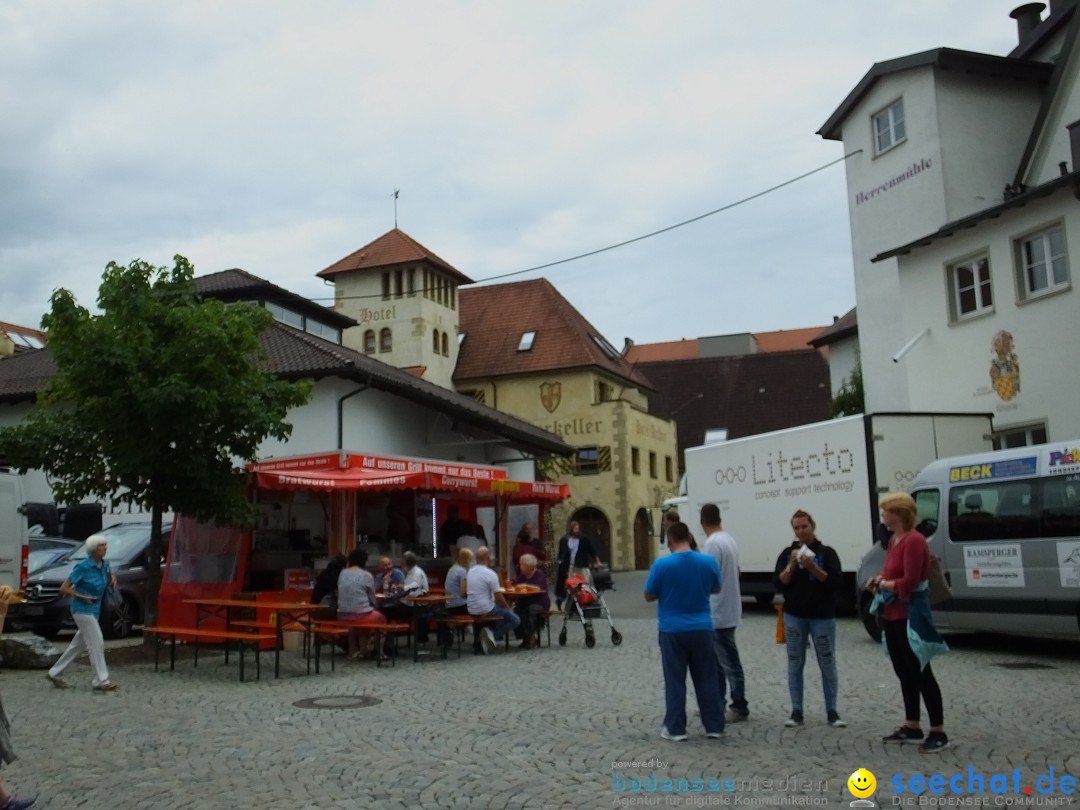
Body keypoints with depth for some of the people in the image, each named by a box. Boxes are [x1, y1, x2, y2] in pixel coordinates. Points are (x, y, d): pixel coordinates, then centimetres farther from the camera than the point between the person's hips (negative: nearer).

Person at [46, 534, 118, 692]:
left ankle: (54, 673, 30)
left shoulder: (104, 565, 3)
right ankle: (101, 681, -3)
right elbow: (64, 588, -15)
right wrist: (83, 597, -20)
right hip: (83, 610, -8)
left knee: (78, 645, 16)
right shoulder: (83, 566, -17)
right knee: (97, 644, -8)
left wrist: (112, 579, 0)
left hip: (94, 610, 8)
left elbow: (109, 580, 23)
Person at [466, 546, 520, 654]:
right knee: (515, 620, 4)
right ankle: (493, 635, -11)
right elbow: (498, 597, -16)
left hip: (471, 610, 8)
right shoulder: (491, 574, -17)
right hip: (486, 610, -8)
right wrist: (508, 607, 6)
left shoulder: (470, 572, 5)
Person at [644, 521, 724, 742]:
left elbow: (649, 596, -3)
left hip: (672, 630, -2)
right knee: (707, 679, 11)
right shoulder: (708, 561, -5)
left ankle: (675, 729, 9)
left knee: (675, 681, 6)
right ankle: (714, 727, 16)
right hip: (702, 629, 2)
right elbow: (716, 589, 11)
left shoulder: (661, 564, -13)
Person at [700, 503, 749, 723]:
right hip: (727, 610, 10)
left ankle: (739, 707, 6)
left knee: (729, 662, -1)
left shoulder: (712, 543, -19)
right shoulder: (729, 540, 10)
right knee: (717, 660, 17)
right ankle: (717, 702, 24)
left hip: (719, 613, -10)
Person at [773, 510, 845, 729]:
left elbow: (837, 583, -11)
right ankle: (796, 711, 13)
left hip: (822, 617, -2)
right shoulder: (787, 553, 5)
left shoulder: (826, 552, -2)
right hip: (794, 617, 2)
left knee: (827, 664, 4)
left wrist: (813, 567, -20)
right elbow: (778, 584, -2)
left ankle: (831, 712, 13)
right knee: (795, 664, 6)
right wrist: (792, 565, -16)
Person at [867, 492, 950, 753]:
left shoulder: (914, 540, -18)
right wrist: (879, 579, 3)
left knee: (921, 673, -4)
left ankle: (938, 732, 4)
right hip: (892, 615, 10)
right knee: (903, 672, 15)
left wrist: (885, 585, -7)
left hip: (910, 616, -10)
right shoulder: (894, 540, 12)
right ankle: (911, 727, 24)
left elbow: (909, 582, -22)